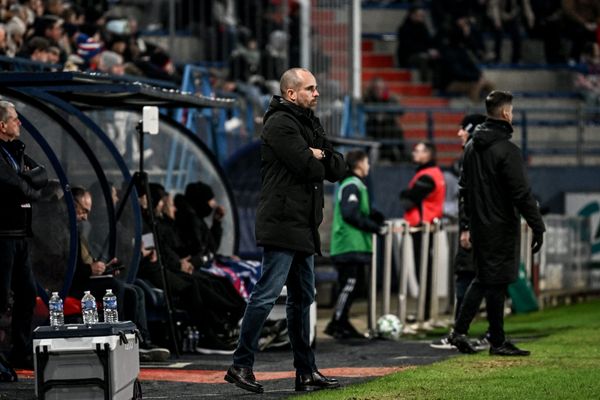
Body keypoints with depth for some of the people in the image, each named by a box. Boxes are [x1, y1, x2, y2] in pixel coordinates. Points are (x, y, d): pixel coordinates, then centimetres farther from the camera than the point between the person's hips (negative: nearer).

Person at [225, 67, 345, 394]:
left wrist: (319, 157, -4)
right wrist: (317, 161, 3)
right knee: (267, 293, -12)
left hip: (303, 226, 10)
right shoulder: (280, 124, -10)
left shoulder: (309, 125, 20)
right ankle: (241, 365, -9)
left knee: (302, 298, 11)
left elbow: (337, 169, 15)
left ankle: (306, 371, 16)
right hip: (282, 223, -10)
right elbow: (310, 168, -19)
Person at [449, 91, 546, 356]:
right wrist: (538, 227, -14)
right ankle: (497, 342, 5)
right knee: (496, 282, -1)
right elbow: (522, 193, -19)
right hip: (501, 226, -8)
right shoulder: (506, 150, -16)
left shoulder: (472, 146, 10)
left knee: (483, 278, 17)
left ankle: (459, 331, 11)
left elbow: (465, 187, 17)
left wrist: (468, 224, 23)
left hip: (479, 225, 8)